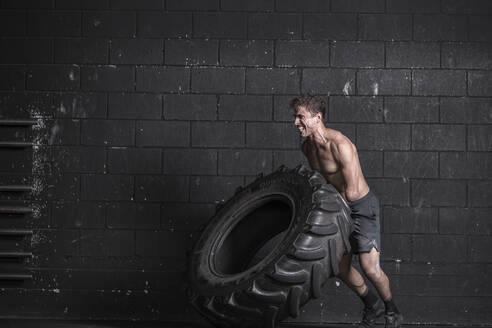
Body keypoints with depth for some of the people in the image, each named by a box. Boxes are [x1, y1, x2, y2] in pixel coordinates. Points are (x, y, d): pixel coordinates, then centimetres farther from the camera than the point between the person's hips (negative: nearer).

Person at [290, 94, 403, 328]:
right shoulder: (306, 147, -1)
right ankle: (372, 305, 35)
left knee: (369, 267, -17)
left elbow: (351, 193, -28)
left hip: (362, 206, -8)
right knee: (340, 268, 11)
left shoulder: (340, 144, -28)